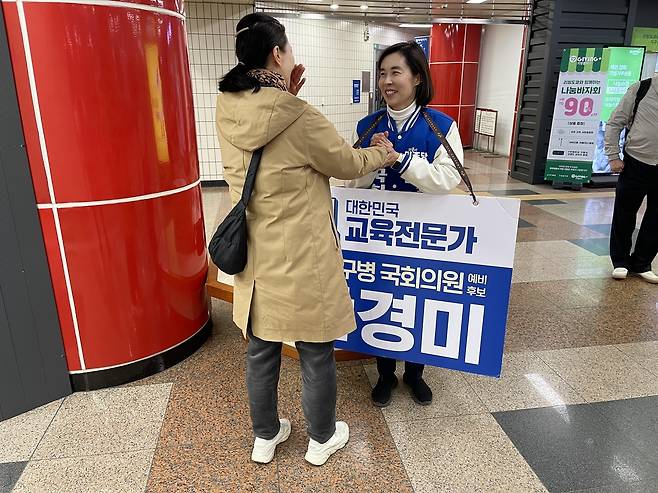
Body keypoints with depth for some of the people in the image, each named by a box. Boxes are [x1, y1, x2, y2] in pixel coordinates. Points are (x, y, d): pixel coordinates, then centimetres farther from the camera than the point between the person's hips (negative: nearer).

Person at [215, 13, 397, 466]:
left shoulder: (228, 111, -2)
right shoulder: (299, 118, -21)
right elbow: (347, 162, -5)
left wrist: (285, 98, 7)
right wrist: (385, 153, 15)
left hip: (255, 256, 6)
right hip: (302, 260, -6)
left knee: (261, 351, 20)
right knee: (317, 354, 15)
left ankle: (265, 436, 41)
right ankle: (322, 438, 37)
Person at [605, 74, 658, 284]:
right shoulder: (640, 89, -2)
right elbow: (614, 124, 0)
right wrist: (613, 156, -7)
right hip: (636, 164, -2)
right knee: (624, 216, 7)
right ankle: (620, 261, 23)